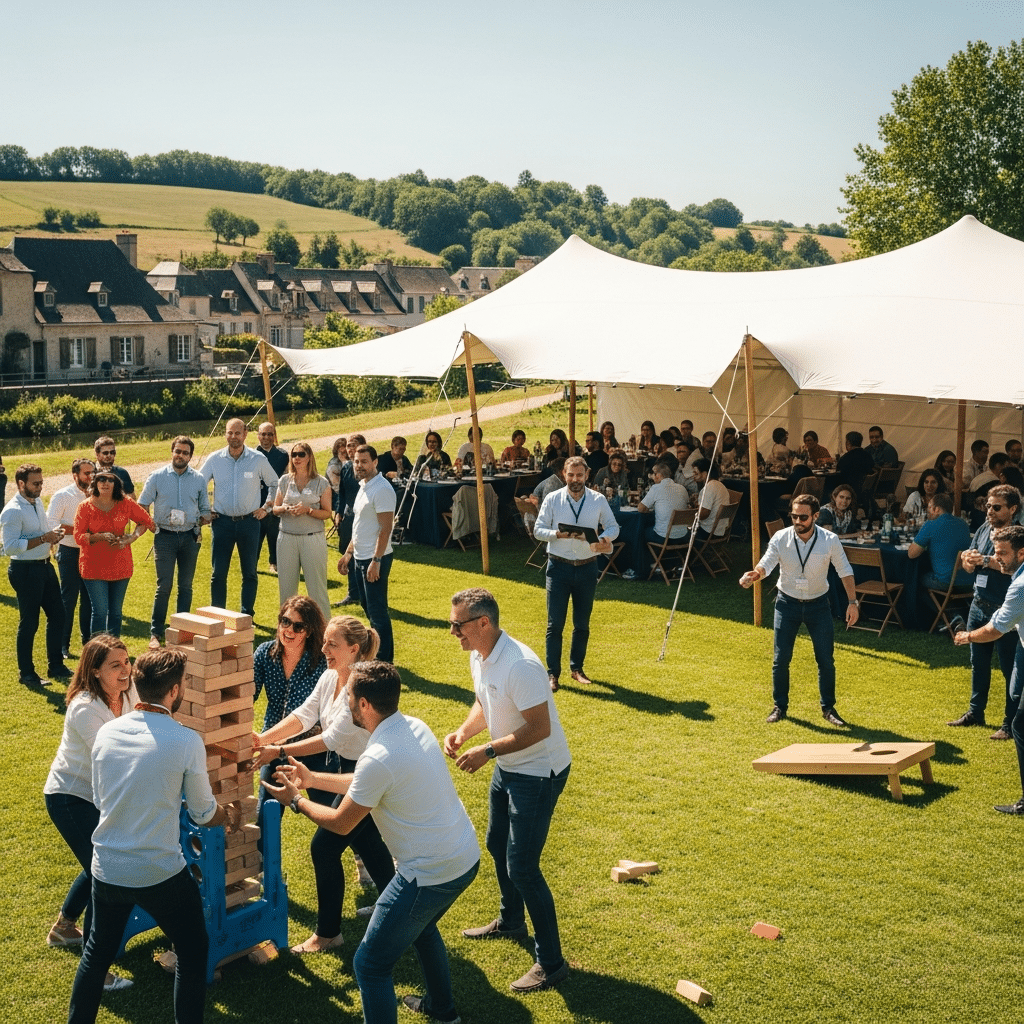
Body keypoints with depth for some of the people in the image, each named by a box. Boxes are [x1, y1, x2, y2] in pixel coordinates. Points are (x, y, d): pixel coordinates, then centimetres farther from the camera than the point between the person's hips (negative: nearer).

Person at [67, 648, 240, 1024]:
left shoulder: (106, 732, -3)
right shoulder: (187, 742, -16)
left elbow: (100, 799, 11)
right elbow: (203, 813, -3)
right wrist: (229, 816, 19)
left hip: (106, 869, 5)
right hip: (160, 873, -5)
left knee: (98, 951, 26)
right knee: (192, 951, 17)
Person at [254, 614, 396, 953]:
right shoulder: (330, 677, 1)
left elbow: (333, 738, -29)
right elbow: (304, 715, -2)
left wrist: (280, 752, -28)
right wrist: (264, 739, -16)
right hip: (343, 767, 9)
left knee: (324, 846, -4)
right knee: (367, 841, 21)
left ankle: (328, 933, 11)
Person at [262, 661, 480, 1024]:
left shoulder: (379, 758, -25)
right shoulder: (414, 727, 2)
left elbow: (340, 823, -10)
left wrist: (296, 800, 6)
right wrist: (313, 779, 21)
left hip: (431, 874, -10)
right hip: (467, 857, 10)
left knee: (370, 965, 3)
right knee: (421, 926, 36)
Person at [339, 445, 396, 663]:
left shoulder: (381, 489, -17)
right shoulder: (363, 486, 13)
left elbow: (385, 528, -21)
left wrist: (376, 561, -25)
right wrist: (348, 553, 21)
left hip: (375, 559, -10)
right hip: (361, 557, 10)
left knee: (377, 612, -4)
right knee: (369, 608, 16)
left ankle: (384, 661, 3)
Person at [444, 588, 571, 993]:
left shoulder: (520, 666, -31)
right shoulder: (478, 656, -2)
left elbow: (539, 729, -30)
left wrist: (487, 751, -27)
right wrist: (463, 732, -4)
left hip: (539, 772, -10)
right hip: (508, 766, 10)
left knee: (521, 866, -7)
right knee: (497, 846, 25)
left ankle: (551, 963, 6)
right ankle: (511, 921, 49)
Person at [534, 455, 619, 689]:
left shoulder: (599, 500, 2)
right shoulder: (552, 499, -1)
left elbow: (613, 527, 8)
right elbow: (538, 529, -1)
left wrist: (605, 538, -14)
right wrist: (557, 534, -21)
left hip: (587, 567, 2)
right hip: (559, 567, -2)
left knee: (582, 623, 11)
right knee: (555, 623, -1)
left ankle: (577, 668, 26)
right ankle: (552, 672, 6)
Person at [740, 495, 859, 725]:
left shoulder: (830, 541, -15)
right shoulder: (780, 538, -16)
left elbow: (844, 571, -4)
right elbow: (766, 564, -23)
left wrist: (853, 601, -8)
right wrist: (754, 575, -45)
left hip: (818, 603, 0)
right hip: (787, 603, 0)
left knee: (826, 659, 3)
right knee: (781, 658, 1)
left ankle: (828, 708, 21)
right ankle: (780, 706, 19)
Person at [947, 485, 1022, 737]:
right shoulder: (984, 529, 8)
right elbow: (968, 564, 12)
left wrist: (987, 561, -26)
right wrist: (968, 559, -10)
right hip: (979, 605, 7)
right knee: (978, 663, 18)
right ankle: (975, 712, 32)